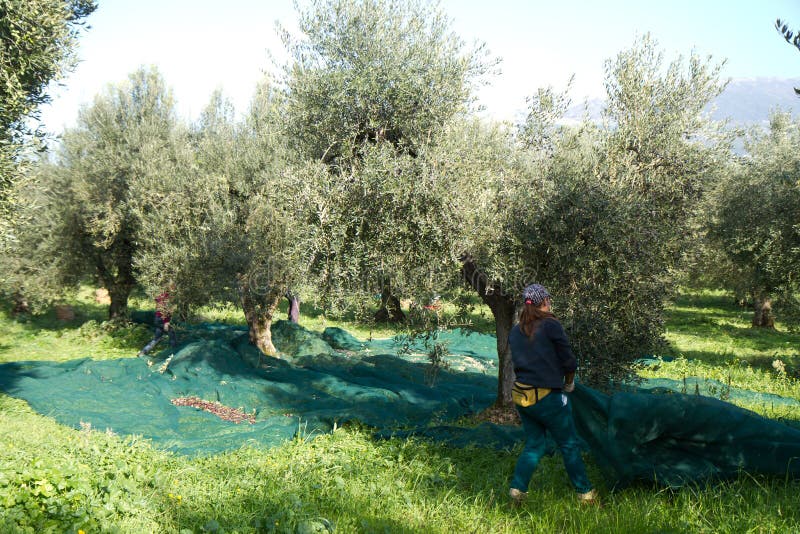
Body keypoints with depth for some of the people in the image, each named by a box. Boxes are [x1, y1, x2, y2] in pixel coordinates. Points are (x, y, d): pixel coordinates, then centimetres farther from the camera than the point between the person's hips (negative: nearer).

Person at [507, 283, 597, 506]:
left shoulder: (515, 331, 7)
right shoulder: (550, 325, -11)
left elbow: (518, 362, 11)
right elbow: (568, 361, -8)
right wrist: (569, 383, 10)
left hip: (521, 395, 6)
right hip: (547, 397, -6)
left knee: (533, 445, 16)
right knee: (569, 445, 8)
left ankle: (517, 489, 7)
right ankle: (585, 493, 17)